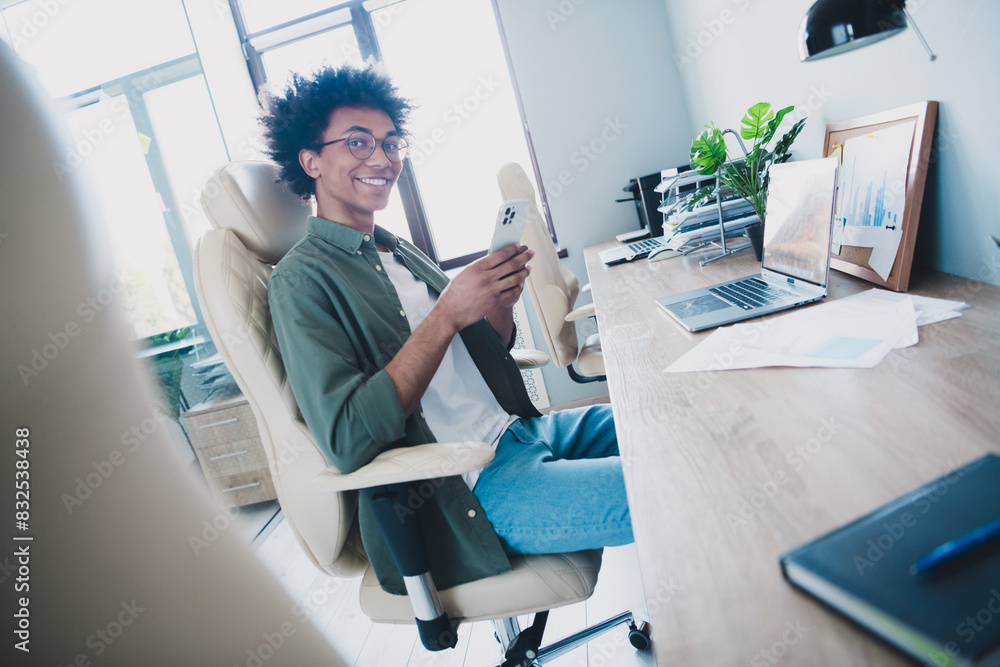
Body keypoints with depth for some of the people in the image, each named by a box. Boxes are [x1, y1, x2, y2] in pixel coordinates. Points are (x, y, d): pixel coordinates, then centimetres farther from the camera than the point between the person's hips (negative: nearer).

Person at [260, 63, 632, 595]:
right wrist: (447, 315, -21)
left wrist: (502, 298, -5)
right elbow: (346, 442, -21)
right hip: (470, 490, -8)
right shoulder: (303, 280, -10)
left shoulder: (398, 252, 15)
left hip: (522, 430, 9)